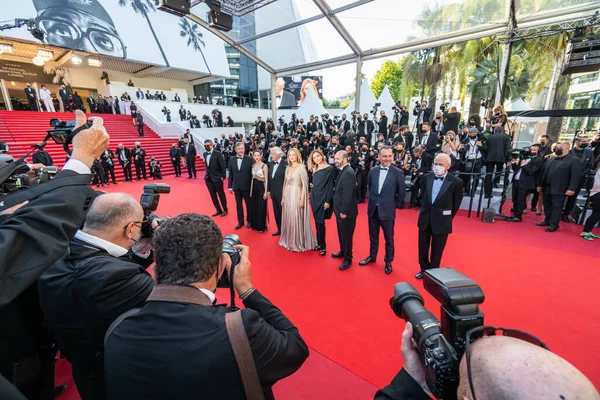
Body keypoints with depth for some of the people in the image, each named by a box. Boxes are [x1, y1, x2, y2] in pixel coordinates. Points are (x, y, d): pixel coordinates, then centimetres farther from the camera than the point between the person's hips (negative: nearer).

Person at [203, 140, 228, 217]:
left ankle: (225, 210, 22)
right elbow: (207, 166, 12)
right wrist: (207, 174, 7)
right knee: (213, 195, 11)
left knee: (221, 195, 6)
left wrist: (223, 176, -13)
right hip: (208, 178, 6)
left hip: (217, 178, -6)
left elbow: (223, 166, -12)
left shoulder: (217, 153, -12)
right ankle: (218, 210, 24)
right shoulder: (205, 154, 7)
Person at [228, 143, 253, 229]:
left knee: (249, 204, 10)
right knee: (238, 205, 12)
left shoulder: (249, 159, -7)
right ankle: (240, 221, 26)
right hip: (236, 187, 3)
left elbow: (252, 173, -6)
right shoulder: (231, 159, 3)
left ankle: (249, 221, 28)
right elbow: (230, 174, 6)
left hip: (247, 186, -3)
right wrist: (230, 186, 4)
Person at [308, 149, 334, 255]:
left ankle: (323, 246, 6)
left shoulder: (329, 169, -7)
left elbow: (331, 185, -11)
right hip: (314, 198, 6)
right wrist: (311, 197, 10)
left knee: (321, 222, -5)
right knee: (317, 222, 10)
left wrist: (328, 201, -17)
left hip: (323, 198, -6)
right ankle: (319, 243, 21)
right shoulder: (314, 169, 11)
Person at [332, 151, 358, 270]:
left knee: (346, 235, 4)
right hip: (340, 209, 10)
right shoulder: (343, 171, 10)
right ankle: (343, 252, 40)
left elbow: (348, 194, -25)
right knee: (341, 233, 22)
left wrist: (344, 211, -21)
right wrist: (340, 210, 15)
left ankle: (348, 259, 19)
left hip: (346, 211, -9)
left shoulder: (348, 172, -21)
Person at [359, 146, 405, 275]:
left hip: (387, 211, -3)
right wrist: (373, 200, 11)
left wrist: (394, 205, 2)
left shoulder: (398, 172, -10)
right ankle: (372, 256, 37)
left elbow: (402, 193, -2)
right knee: (373, 236, 18)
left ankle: (388, 261, 29)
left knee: (389, 238, 11)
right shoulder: (372, 171, 1)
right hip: (373, 209, 4)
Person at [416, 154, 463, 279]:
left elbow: (456, 204, -1)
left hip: (441, 221, -3)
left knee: (436, 250, 10)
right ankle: (424, 269, 32)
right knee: (423, 247, 13)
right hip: (425, 219, 4)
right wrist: (426, 211, 15)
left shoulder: (456, 182, -11)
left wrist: (447, 218, 5)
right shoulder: (427, 178, 0)